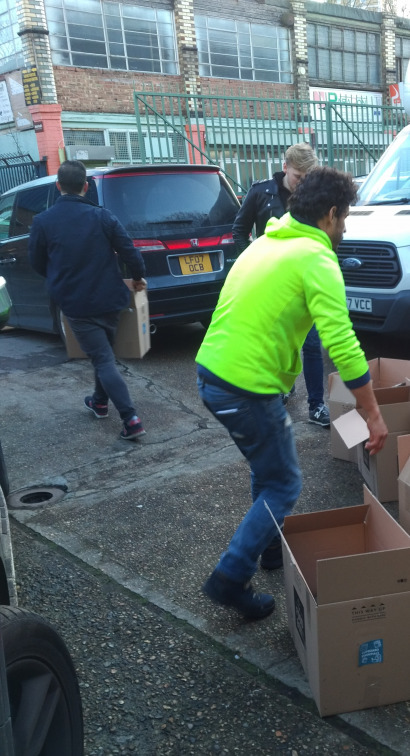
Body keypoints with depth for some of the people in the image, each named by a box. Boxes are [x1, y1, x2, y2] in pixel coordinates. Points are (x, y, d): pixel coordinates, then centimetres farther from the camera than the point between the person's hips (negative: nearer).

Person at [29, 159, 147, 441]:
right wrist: (139, 277, 14)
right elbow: (129, 251, -6)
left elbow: (37, 263, 5)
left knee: (103, 360, -1)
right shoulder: (102, 216, -6)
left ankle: (131, 419, -10)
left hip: (76, 304, -2)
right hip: (109, 299, 3)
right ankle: (100, 402, 40)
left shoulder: (42, 222, -7)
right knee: (104, 353, 24)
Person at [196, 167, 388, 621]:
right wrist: (374, 415, -13)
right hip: (248, 390, -9)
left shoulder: (265, 243, 14)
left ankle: (272, 549, 42)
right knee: (283, 487, 9)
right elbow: (342, 344, -19)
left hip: (210, 374, 9)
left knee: (267, 469, 27)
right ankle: (231, 579, 8)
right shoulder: (316, 259, -12)